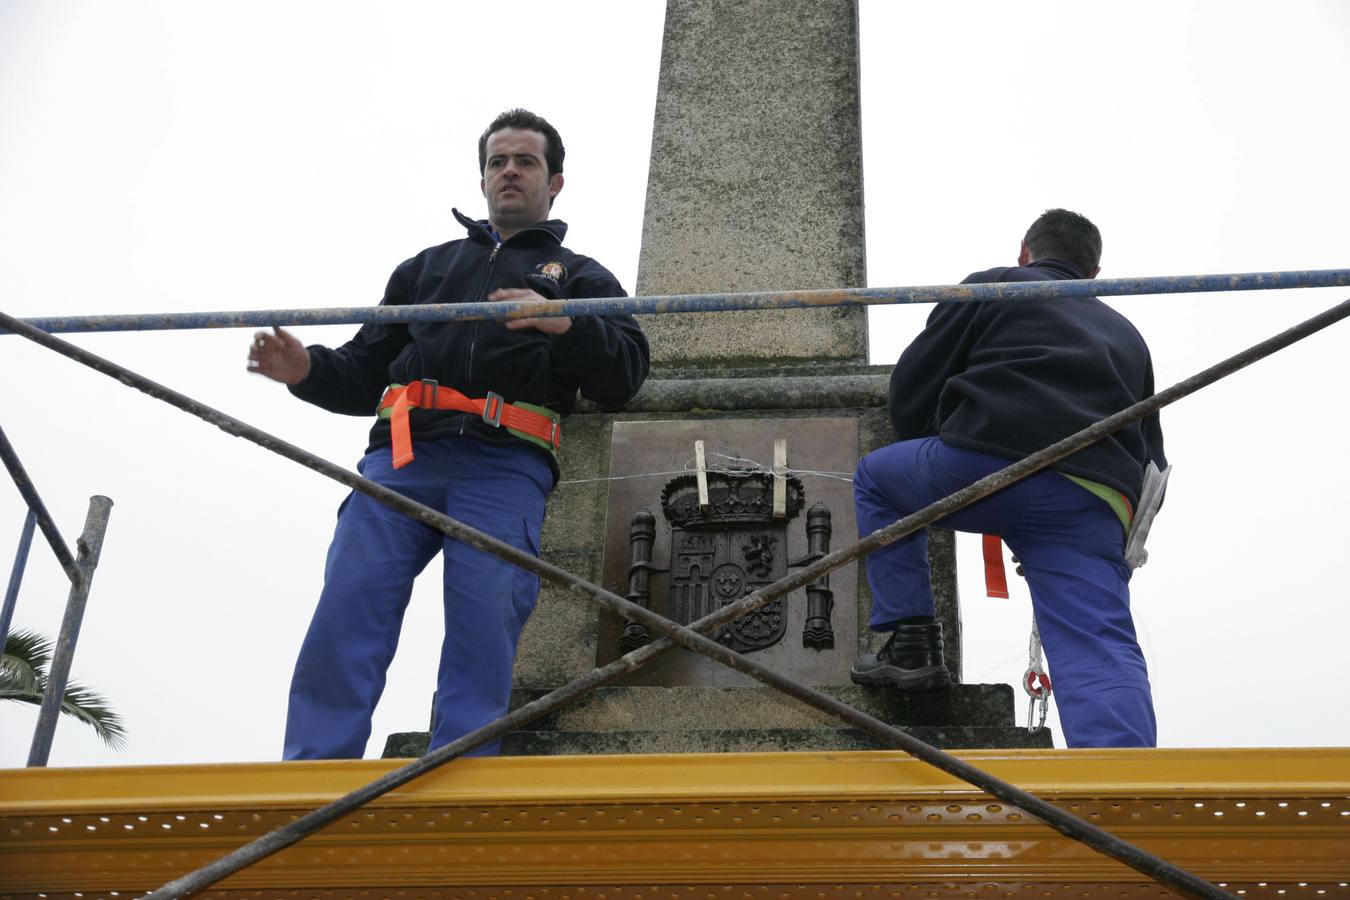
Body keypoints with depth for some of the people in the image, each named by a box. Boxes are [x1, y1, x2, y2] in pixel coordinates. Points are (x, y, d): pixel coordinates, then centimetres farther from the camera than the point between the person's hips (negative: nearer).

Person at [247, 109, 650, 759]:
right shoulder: (427, 267, 35)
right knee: (343, 619, -14)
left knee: (482, 635, -17)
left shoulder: (581, 277, 26)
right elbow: (365, 374, 30)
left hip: (505, 468, -2)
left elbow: (626, 373, 8)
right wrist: (307, 370, 8)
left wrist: (564, 325, -11)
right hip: (401, 459, 2)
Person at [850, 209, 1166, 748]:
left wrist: (935, 475, 35)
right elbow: (1151, 466, 31)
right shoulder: (1127, 337, 35)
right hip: (1094, 506, 3)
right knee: (1098, 650, -8)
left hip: (984, 463, -3)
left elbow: (910, 390, 16)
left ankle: (910, 642, 16)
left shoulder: (992, 286, 22)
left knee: (878, 478, 26)